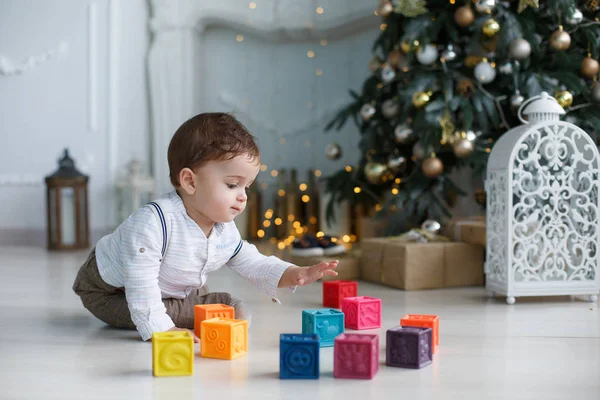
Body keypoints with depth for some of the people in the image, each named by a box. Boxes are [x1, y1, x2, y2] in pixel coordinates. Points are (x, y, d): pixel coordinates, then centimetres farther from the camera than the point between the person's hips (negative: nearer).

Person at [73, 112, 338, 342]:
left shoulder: (226, 231, -12)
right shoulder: (153, 222, -39)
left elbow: (254, 264, -2)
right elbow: (140, 285, -40)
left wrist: (295, 274, -18)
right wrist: (161, 329, -46)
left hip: (176, 294, 7)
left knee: (239, 312, 0)